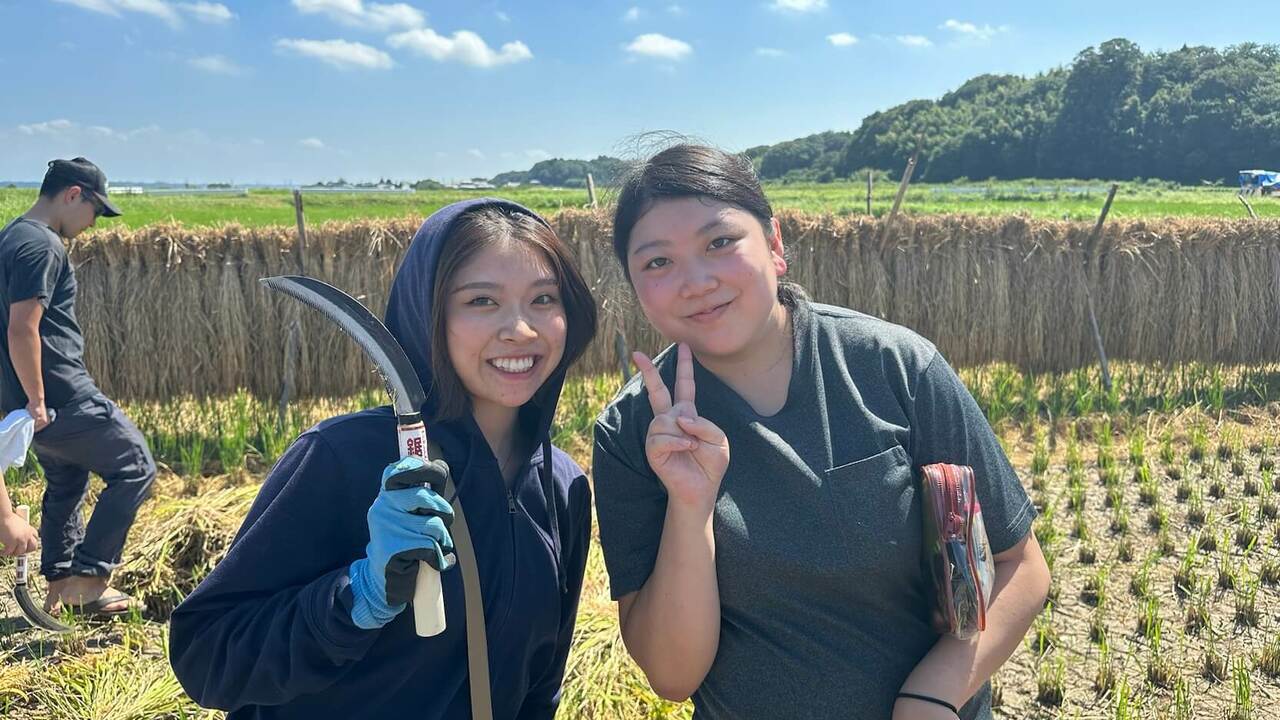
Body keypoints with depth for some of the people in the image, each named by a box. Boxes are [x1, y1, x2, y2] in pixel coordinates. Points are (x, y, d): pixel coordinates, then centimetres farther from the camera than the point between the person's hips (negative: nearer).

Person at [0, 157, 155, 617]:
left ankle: (59, 587, 29)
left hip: (43, 401, 10)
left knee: (65, 484, 22)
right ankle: (87, 578, 0)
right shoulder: (42, 245, -17)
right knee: (135, 469, 0)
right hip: (63, 399, -10)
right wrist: (37, 402, -20)